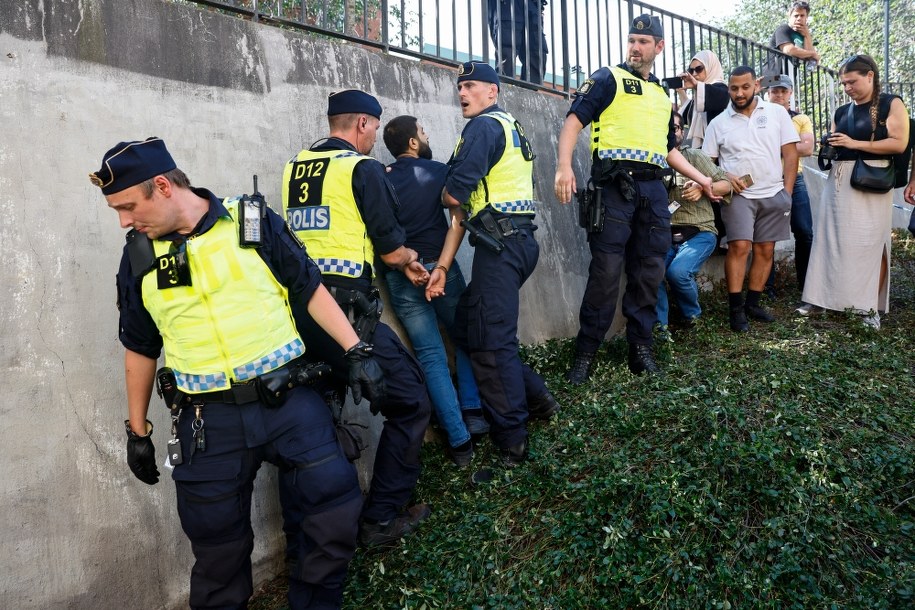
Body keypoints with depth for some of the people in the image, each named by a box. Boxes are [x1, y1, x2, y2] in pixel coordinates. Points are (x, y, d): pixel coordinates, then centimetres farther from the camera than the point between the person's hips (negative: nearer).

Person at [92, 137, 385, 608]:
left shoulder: (256, 223, -4)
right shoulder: (139, 256, 5)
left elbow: (310, 291, 3)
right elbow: (140, 347, 14)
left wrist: (356, 352, -3)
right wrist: (138, 430, 17)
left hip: (287, 400, -1)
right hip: (208, 421, 2)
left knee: (336, 498, -3)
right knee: (217, 540, 10)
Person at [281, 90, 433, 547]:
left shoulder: (293, 168, 16)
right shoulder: (363, 168, -5)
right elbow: (391, 250, -3)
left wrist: (402, 261, 26)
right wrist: (409, 260, 22)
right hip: (345, 313, -8)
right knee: (410, 403, 6)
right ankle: (381, 520, 10)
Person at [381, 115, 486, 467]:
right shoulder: (439, 172, 1)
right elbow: (458, 222, -8)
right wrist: (442, 266, -4)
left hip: (400, 277, 2)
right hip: (440, 267, -1)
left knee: (431, 357, 4)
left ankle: (459, 441, 1)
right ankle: (473, 415, 12)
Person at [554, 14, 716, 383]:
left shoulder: (662, 96, 26)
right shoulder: (608, 79, 7)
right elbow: (574, 120, -6)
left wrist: (700, 179, 29)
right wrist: (564, 165, -21)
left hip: (653, 190, 6)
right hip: (615, 186, -6)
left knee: (649, 272, 5)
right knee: (605, 273, -10)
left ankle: (640, 346, 15)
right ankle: (585, 353, -1)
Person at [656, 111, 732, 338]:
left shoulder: (694, 156, 5)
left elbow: (726, 184, 4)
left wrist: (703, 187, -15)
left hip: (698, 233, -2)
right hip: (666, 236, 2)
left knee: (678, 271, -28)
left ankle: (692, 316, 4)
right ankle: (659, 325, -10)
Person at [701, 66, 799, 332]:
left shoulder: (777, 113, 6)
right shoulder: (719, 123, 5)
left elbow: (790, 153, 5)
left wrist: (787, 191, -2)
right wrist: (725, 178, -12)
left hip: (773, 194, 2)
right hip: (738, 194, -2)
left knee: (765, 250, 5)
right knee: (739, 246, -14)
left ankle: (752, 303, 16)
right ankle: (736, 309, -9)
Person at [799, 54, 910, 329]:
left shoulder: (891, 104, 0)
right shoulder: (841, 112, 16)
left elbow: (899, 143, -11)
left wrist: (855, 143, -15)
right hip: (839, 182, 5)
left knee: (871, 244, -4)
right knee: (831, 240, 2)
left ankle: (873, 307, 2)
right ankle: (821, 296, 6)